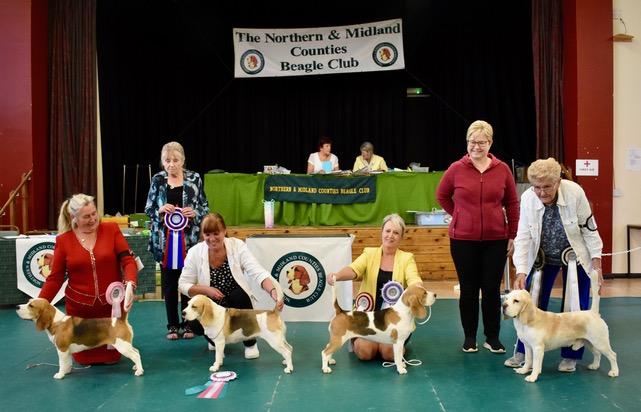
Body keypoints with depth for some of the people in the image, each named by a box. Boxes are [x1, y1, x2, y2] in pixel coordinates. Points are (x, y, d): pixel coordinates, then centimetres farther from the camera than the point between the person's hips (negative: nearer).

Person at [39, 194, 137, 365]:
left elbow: (127, 260, -11)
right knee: (84, 359, 12)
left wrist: (130, 284, -29)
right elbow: (55, 278, -1)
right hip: (80, 307, 1)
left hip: (111, 304, 0)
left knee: (112, 357, 11)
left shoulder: (111, 229, -6)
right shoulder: (63, 240, -4)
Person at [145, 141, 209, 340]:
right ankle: (172, 325, 19)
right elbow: (148, 209, 7)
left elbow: (205, 208, 5)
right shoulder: (157, 180, 3)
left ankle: (188, 324, 19)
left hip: (188, 239, -1)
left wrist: (194, 213, -16)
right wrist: (160, 210, -14)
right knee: (169, 283, 7)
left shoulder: (194, 179, 0)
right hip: (165, 239, 1)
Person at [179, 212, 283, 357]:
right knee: (195, 324, -29)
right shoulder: (195, 253, -12)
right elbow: (183, 285, -6)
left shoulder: (238, 246, -15)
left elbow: (259, 274, -25)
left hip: (235, 303, 0)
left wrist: (274, 293, -43)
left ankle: (250, 343, -10)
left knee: (240, 294, -33)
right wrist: (206, 290, -25)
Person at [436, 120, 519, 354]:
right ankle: (469, 337, 22)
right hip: (463, 240, 0)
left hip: (496, 240, 1)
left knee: (492, 290, 6)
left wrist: (512, 236, 7)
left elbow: (512, 203, 8)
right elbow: (441, 196, 12)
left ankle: (492, 338, 20)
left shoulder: (502, 169, 0)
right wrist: (460, 215, 6)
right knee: (468, 290, 9)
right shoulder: (456, 169, -3)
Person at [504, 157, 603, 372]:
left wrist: (596, 262, -14)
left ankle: (570, 356, 16)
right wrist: (521, 272, -27)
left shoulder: (574, 192, -25)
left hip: (576, 257, -1)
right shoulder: (527, 198, -20)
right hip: (542, 258, 2)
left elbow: (588, 228, -15)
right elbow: (523, 237, -19)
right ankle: (523, 352, 14)